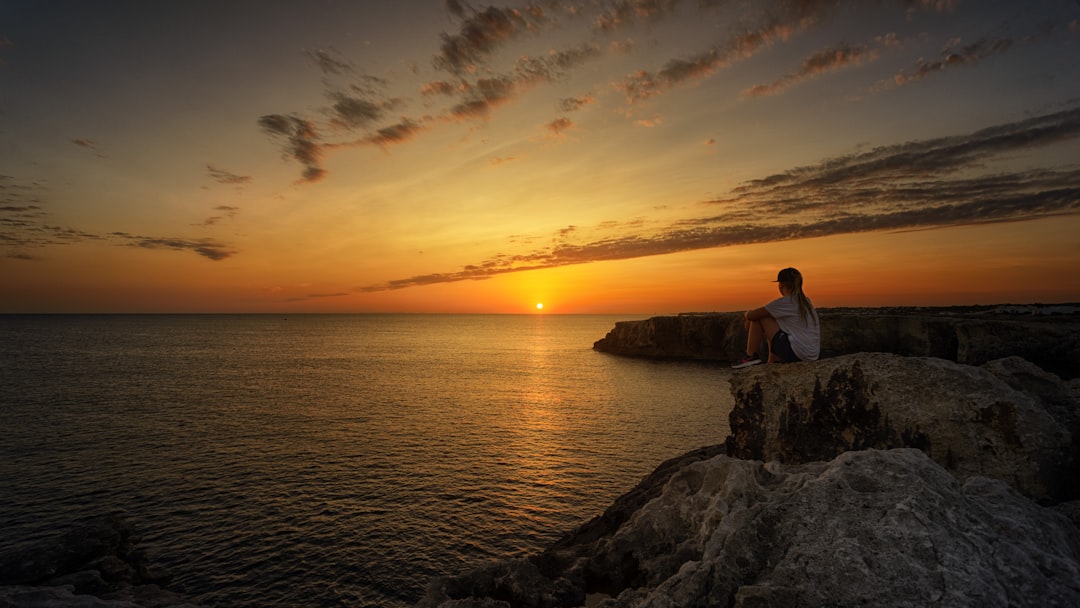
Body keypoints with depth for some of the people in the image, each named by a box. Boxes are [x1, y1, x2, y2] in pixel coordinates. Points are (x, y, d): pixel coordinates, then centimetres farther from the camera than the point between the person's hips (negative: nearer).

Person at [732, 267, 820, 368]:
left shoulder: (784, 302, -11)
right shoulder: (806, 301, 14)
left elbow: (751, 316, -10)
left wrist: (747, 314, 14)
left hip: (796, 353, -9)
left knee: (758, 318, -2)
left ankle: (750, 356, 4)